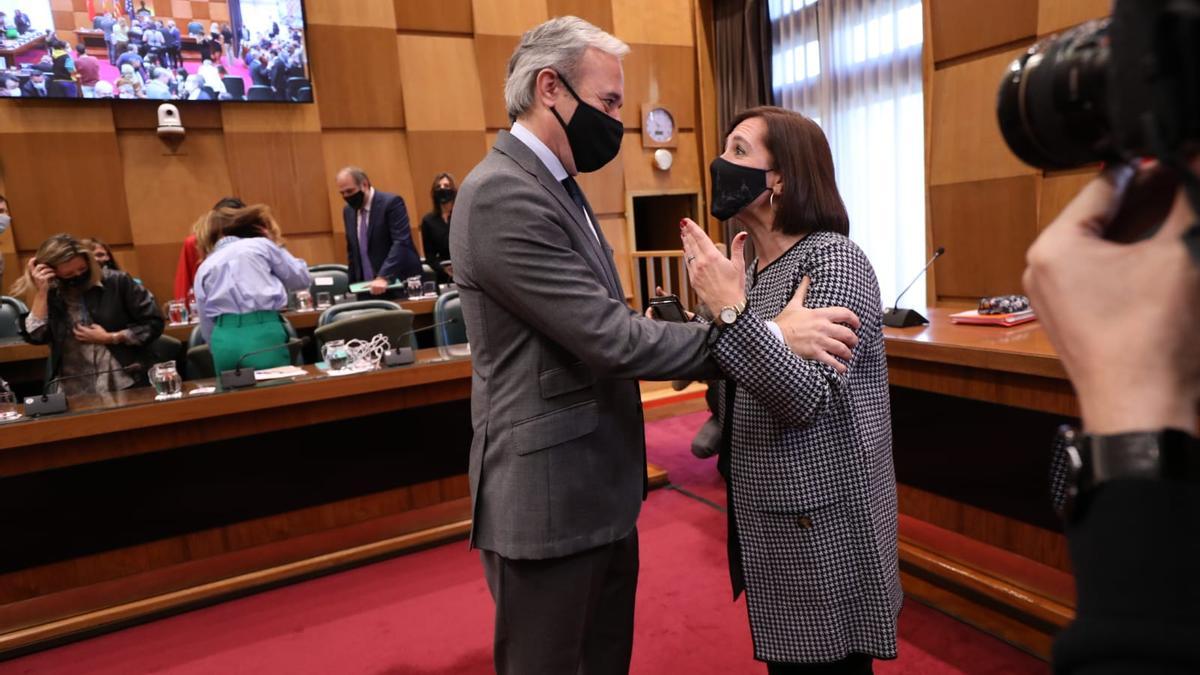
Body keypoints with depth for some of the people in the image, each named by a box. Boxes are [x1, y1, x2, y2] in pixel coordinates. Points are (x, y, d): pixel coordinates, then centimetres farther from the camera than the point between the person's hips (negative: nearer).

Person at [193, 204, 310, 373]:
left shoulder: (204, 268, 20)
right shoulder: (261, 244, 12)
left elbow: (207, 328, 21)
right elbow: (301, 278, 18)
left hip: (224, 339, 3)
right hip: (264, 332, -3)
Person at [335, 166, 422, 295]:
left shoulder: (391, 202, -10)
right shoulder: (348, 210, 11)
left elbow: (401, 242, -21)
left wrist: (383, 277, -30)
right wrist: (354, 284, 9)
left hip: (400, 284, -5)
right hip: (367, 287, 6)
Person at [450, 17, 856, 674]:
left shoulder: (553, 185, 12)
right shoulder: (502, 195, -21)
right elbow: (611, 338, -26)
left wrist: (723, 312, 5)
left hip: (595, 488, 9)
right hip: (548, 498, -9)